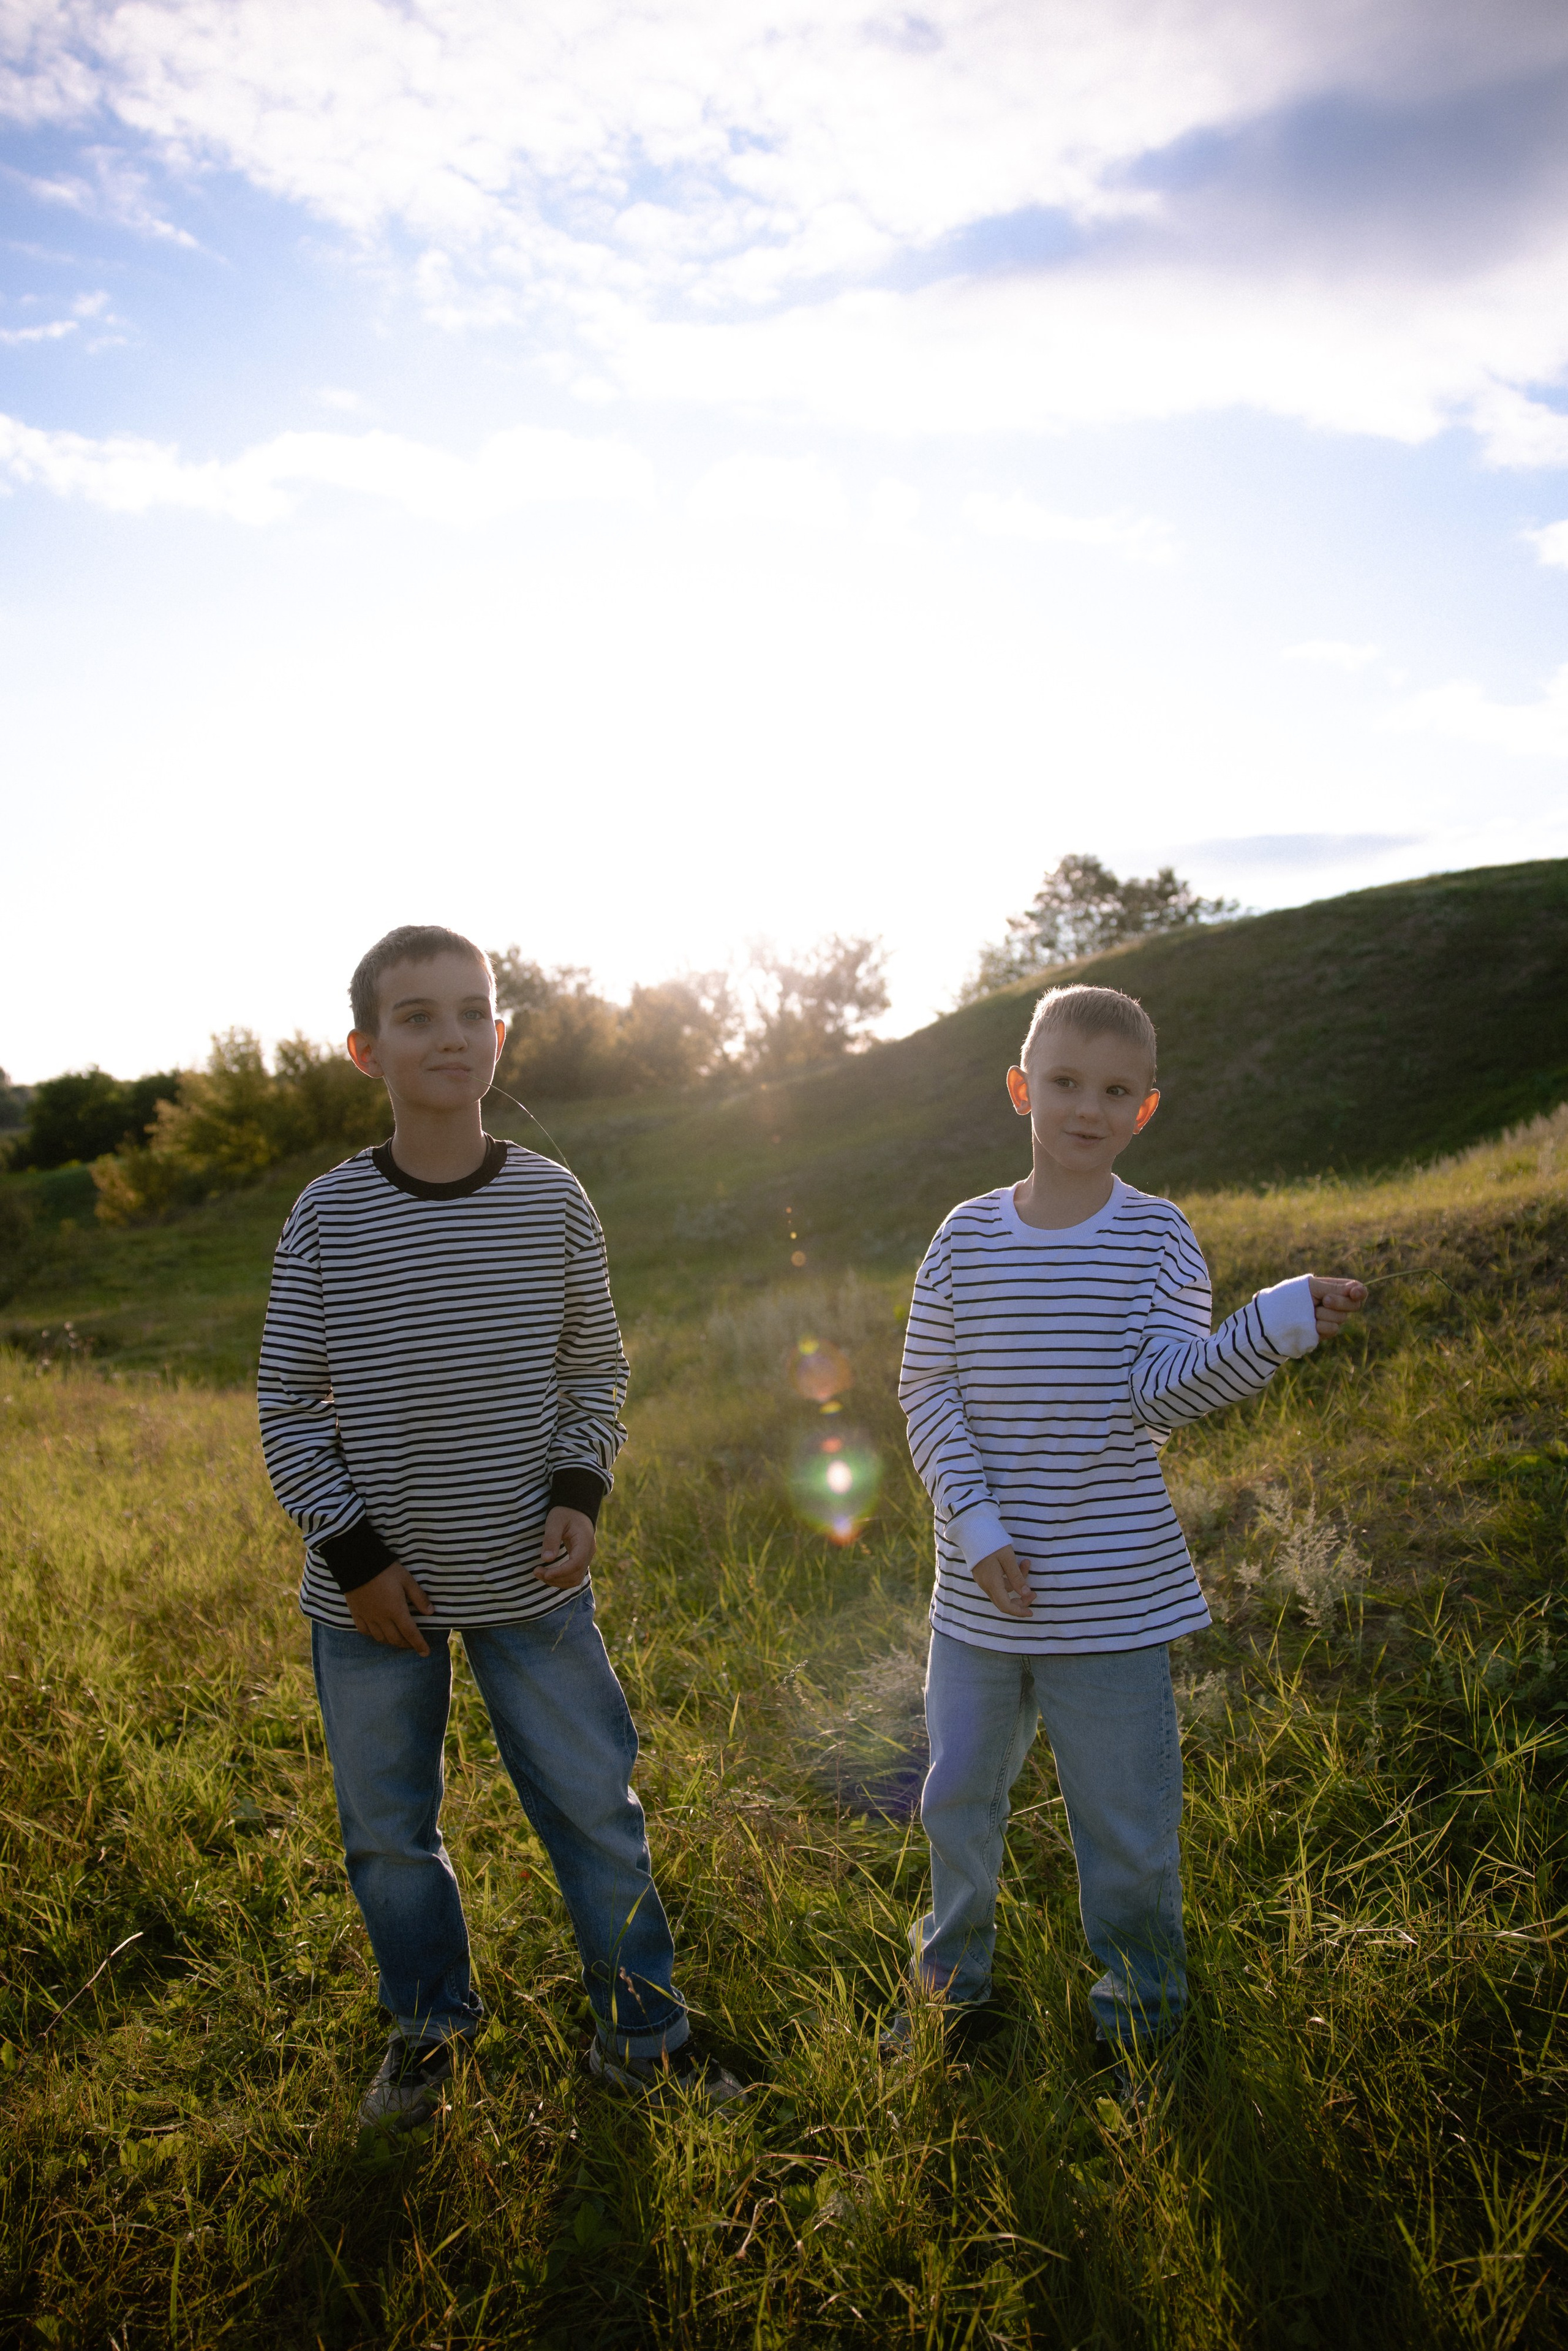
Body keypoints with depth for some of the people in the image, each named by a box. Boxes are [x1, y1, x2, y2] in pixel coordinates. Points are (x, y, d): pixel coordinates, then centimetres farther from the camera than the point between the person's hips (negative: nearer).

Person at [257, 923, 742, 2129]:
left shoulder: (551, 1200, -5)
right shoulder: (327, 1217, -8)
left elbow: (595, 1371, 6)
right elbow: (289, 1408, -2)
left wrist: (578, 1495, -8)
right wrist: (355, 1553, -8)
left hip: (530, 1579, 0)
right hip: (374, 1590, 0)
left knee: (597, 1807, 10)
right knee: (391, 1830, 16)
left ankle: (642, 2033, 31)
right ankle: (429, 2028, 40)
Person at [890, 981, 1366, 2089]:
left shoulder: (1159, 1236, -5)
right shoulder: (969, 1235, -2)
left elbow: (1166, 1388, -16)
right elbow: (928, 1391, -1)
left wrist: (1280, 1324, -33)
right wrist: (978, 1526, -12)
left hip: (1114, 1600, -2)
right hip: (981, 1593, 2)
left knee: (1128, 1825, 10)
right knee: (959, 1798, 18)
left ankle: (1142, 2018, 36)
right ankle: (955, 1983, 43)